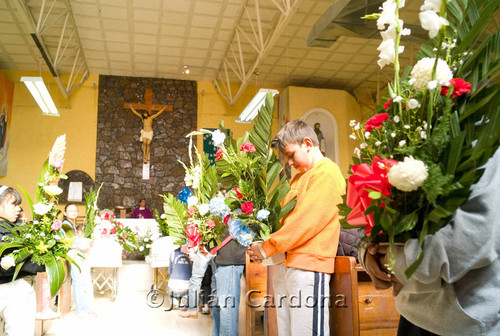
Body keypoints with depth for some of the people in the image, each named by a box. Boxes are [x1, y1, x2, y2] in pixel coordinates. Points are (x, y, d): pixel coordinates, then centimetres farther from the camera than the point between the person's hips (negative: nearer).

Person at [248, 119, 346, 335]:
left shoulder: (327, 174, -10)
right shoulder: (300, 176, 20)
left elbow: (305, 221, -18)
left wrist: (267, 248, -13)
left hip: (308, 266, -9)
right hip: (285, 264, 9)